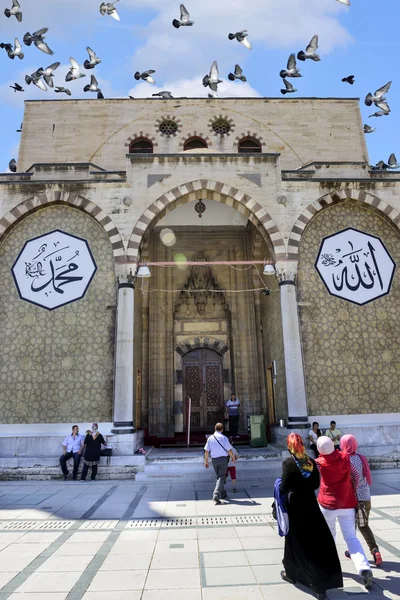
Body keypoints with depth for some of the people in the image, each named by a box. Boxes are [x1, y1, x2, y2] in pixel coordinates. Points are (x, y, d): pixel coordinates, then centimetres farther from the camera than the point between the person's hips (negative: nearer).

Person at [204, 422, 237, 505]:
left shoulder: (210, 438, 1)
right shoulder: (223, 437, -9)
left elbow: (206, 451, 0)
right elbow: (229, 450, -7)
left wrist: (206, 461, 9)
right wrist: (233, 458, 8)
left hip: (214, 460, 4)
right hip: (223, 459, -4)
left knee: (218, 476, 20)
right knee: (221, 477, -1)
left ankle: (223, 494, 31)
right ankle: (216, 496, -14)